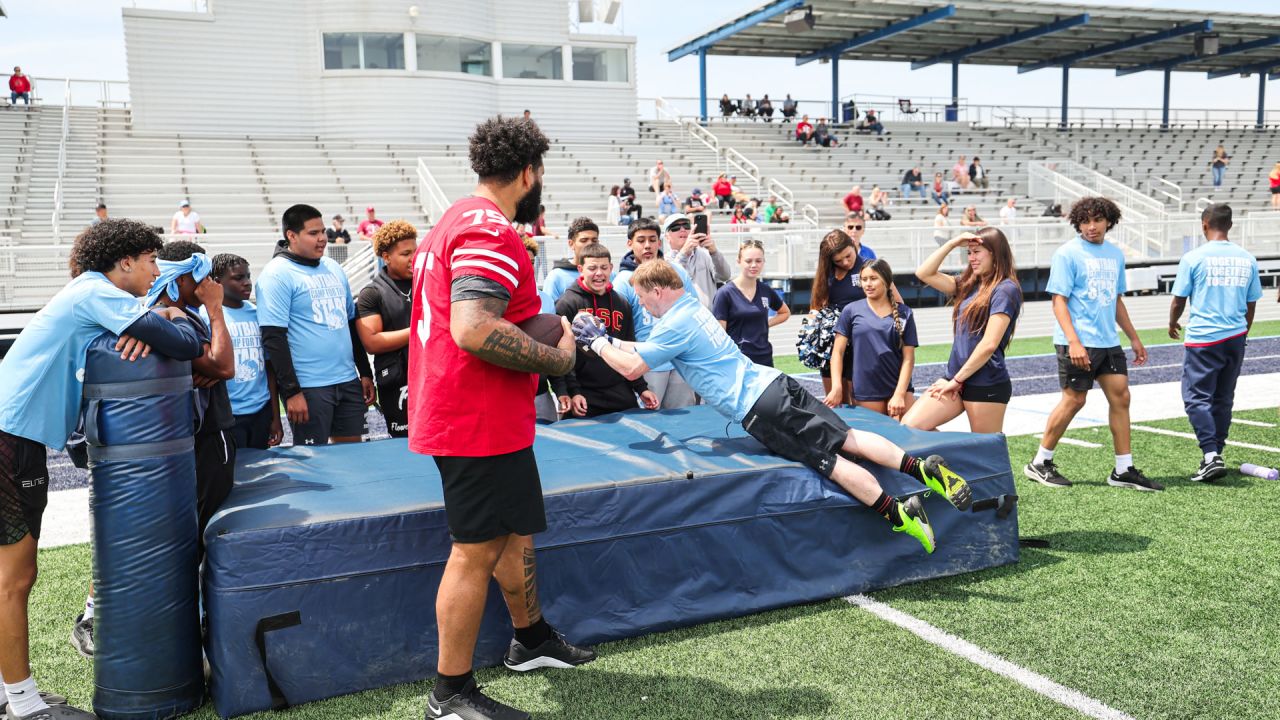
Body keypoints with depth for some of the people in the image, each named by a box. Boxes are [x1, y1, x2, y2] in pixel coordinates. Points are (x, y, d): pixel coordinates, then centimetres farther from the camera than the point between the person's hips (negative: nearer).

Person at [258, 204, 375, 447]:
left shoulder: (333, 268, 13)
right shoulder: (277, 274, -8)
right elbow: (273, 338, -14)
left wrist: (365, 372, 16)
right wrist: (291, 392, -17)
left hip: (349, 381, 7)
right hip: (308, 388, -6)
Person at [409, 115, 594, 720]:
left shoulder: (457, 222, 15)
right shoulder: (491, 233, -18)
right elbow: (473, 330, -30)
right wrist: (556, 358, -18)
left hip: (459, 414, 11)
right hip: (480, 422, -11)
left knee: (516, 529, 22)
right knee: (477, 551, 0)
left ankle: (531, 639, 38)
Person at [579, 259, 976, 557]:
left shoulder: (675, 324, -8)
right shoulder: (692, 307, 21)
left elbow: (631, 368, -6)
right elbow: (646, 349, 35)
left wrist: (598, 343, 7)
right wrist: (611, 340, 29)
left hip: (759, 409, -8)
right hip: (774, 382, 8)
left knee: (832, 461, -8)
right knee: (846, 439, 3)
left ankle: (898, 513, -13)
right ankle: (922, 467, -8)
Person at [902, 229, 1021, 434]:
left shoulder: (1005, 290, -10)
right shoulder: (969, 285, 14)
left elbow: (989, 344, -17)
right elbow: (924, 273, 13)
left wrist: (957, 380, -12)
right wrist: (953, 243, 5)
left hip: (987, 385, -7)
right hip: (954, 376, 8)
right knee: (909, 426, -6)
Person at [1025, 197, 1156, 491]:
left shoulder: (1115, 254, 13)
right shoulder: (1068, 253, -7)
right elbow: (1059, 300, -12)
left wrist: (1134, 338, 22)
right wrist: (1073, 342, -21)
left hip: (1108, 342, 7)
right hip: (1078, 343, -7)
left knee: (1121, 397, 5)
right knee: (1073, 400, -3)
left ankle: (1123, 470, 13)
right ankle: (1040, 463, 11)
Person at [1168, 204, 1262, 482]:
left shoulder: (1193, 258, -8)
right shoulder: (1247, 259, 6)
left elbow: (1178, 300, -1)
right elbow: (1251, 305, 12)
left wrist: (1173, 324, 19)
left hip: (1203, 339, -5)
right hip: (1235, 338, 5)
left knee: (1196, 398, -2)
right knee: (1223, 399, 14)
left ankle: (1211, 456, -14)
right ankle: (1215, 454, 22)